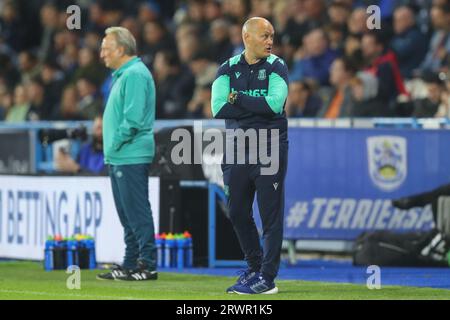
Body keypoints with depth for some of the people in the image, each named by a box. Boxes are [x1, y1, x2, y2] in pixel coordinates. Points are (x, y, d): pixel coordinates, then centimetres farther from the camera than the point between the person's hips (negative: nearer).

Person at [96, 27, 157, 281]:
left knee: (137, 213, -9)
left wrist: (116, 144, -14)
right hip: (119, 157, 10)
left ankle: (147, 265, -7)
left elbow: (133, 119, -22)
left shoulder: (135, 74, -14)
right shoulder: (123, 74, 19)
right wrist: (112, 149, 16)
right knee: (127, 213, 13)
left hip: (131, 157, -10)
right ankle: (130, 265, 18)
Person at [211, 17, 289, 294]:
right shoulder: (228, 69, 7)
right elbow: (218, 108, -8)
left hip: (270, 147, -4)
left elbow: (274, 104, -18)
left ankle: (267, 278, -2)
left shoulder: (276, 67, -2)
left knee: (271, 214, -5)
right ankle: (254, 268, 27)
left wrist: (238, 99, -10)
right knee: (238, 212, 11)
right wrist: (256, 106, -13)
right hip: (236, 146, 4)